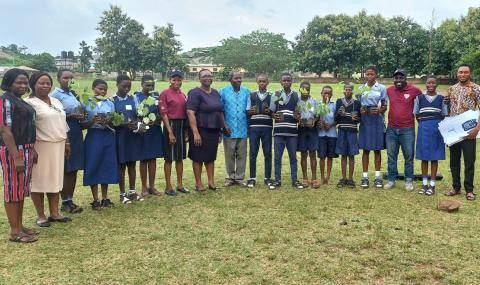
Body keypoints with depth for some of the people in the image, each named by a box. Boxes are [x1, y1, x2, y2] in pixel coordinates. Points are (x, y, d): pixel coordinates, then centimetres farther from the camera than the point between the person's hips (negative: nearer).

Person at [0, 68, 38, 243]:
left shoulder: (20, 101, 13)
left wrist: (32, 149, 15)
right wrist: (16, 157, -23)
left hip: (25, 150, 9)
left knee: (22, 189, 14)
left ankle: (19, 226, 25)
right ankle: (15, 232, 7)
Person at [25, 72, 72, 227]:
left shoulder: (56, 101, 15)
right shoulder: (29, 102, -7)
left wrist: (66, 143, 16)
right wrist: (31, 149, -18)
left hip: (58, 146, 7)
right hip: (41, 147, -6)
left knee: (55, 179, 10)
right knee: (39, 180, 1)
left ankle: (54, 213, 20)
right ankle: (40, 216, 12)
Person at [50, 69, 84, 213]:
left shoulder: (73, 93, 15)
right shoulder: (55, 94, -7)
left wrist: (81, 117, 2)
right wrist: (71, 116, -19)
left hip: (77, 134, 7)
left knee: (74, 169, 9)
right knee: (64, 169, -1)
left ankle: (70, 200, 19)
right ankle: (65, 202, 9)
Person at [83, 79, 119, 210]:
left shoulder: (110, 104, 9)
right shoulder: (87, 104, 0)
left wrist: (109, 122, -10)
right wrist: (93, 121, -21)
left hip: (108, 137, 3)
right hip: (93, 137, -3)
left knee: (107, 165, 6)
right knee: (93, 166, 0)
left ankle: (105, 198, 20)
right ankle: (95, 200, 11)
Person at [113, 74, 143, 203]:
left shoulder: (132, 99, 8)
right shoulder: (112, 100, -4)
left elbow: (138, 116, 11)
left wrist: (136, 123, -11)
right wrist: (124, 124, -21)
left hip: (133, 136, 4)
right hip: (120, 136, -4)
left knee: (132, 164, 9)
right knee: (121, 165, 3)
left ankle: (132, 191, 20)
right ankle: (122, 193, 13)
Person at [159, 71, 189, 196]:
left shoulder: (183, 94, 11)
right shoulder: (165, 93, -7)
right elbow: (164, 114, -11)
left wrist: (186, 132, 11)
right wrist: (170, 132, -16)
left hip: (182, 126, 6)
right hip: (171, 125, -6)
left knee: (180, 157, 12)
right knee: (169, 158, 1)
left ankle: (180, 185, 22)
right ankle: (168, 186, 11)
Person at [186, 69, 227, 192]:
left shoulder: (215, 93, 12)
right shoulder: (195, 93, -11)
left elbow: (220, 111, 21)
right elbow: (190, 113, -19)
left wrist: (224, 125, 14)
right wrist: (195, 133, -24)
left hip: (214, 130, 7)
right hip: (200, 130, -7)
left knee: (210, 157, 15)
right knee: (198, 158, 4)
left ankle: (211, 182, 25)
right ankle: (198, 184, 15)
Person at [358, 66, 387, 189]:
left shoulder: (382, 88, 2)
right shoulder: (361, 88, 9)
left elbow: (385, 106, 1)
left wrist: (379, 111, -19)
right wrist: (360, 110, -10)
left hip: (377, 122, -1)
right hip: (365, 122, 2)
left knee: (377, 149, 5)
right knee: (366, 150, 4)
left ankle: (378, 177, 13)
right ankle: (365, 176, 10)